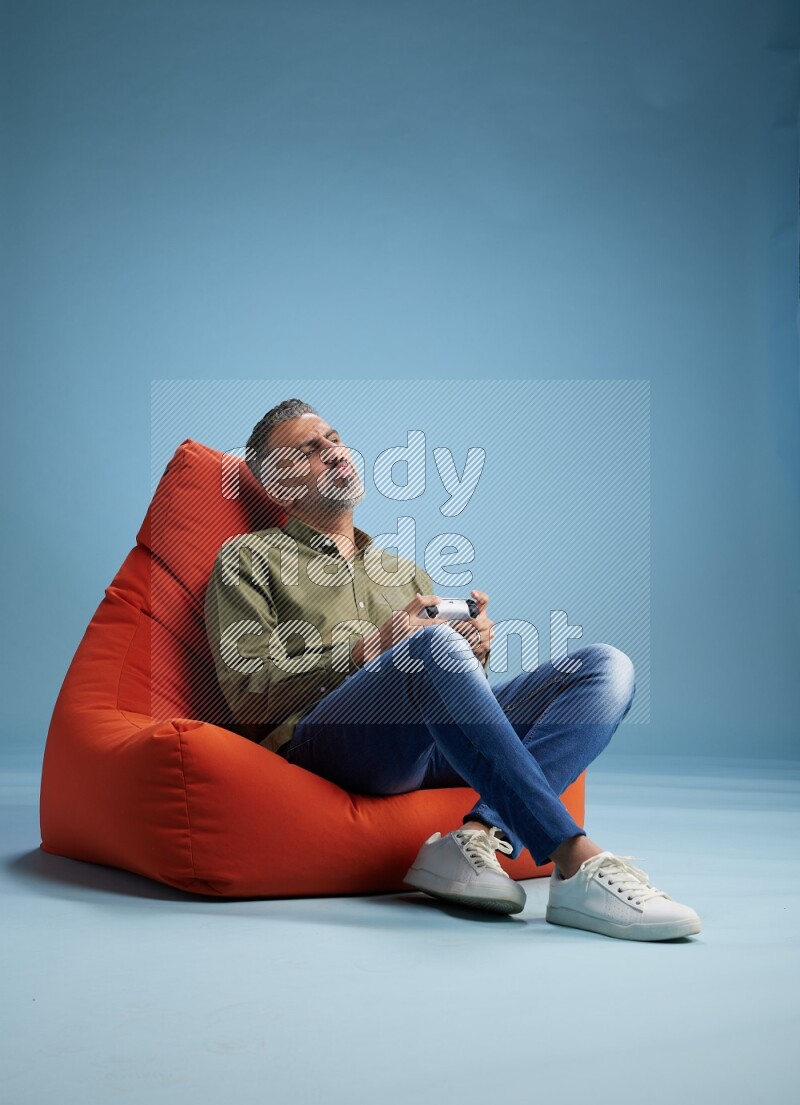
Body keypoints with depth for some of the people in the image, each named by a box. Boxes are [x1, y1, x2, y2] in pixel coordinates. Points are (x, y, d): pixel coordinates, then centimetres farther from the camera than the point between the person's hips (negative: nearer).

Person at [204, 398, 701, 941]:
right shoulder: (249, 558, 17)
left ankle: (478, 835, -33)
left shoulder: (405, 570, 34)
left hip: (437, 745, 6)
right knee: (433, 645, -37)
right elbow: (250, 696, 3)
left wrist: (475, 648, 3)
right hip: (327, 738, -6)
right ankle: (577, 861, -40)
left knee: (608, 666, -13)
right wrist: (370, 650, -6)